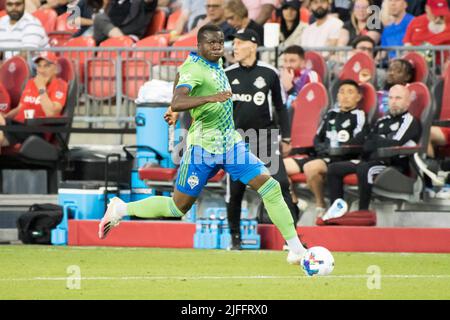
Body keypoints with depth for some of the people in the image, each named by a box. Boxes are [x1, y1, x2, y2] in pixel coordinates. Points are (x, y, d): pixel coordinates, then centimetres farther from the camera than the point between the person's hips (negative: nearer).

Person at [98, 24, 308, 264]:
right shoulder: (194, 68, -16)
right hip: (203, 146, -7)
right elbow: (177, 103, -33)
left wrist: (174, 110, 29)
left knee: (270, 187, -7)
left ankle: (296, 249, -6)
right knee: (178, 207, 1)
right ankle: (121, 209, 21)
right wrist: (210, 98, -45)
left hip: (231, 143, 7)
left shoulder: (216, 64, 9)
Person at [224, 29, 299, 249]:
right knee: (235, 188, 2)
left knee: (280, 182, -13)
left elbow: (280, 106, 9)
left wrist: (286, 138, 8)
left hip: (266, 136, -1)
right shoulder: (227, 75, 3)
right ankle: (235, 237, 16)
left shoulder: (269, 73, 1)